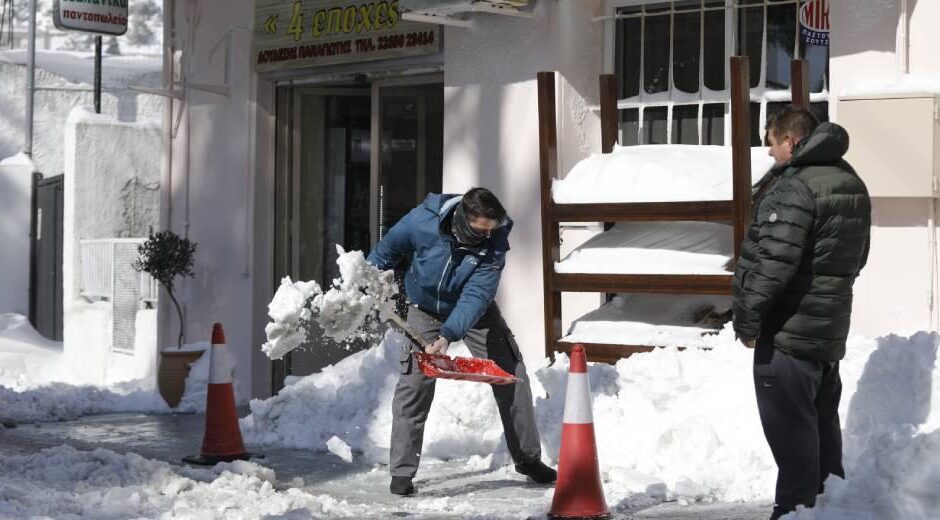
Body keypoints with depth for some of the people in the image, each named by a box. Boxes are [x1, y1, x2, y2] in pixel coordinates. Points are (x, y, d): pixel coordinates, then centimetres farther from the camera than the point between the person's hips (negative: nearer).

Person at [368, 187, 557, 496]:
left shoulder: (494, 242, -29)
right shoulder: (423, 220, -29)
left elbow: (475, 296, -36)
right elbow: (387, 249, -9)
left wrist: (448, 335, -47)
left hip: (474, 312, 1)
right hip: (426, 311, -1)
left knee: (512, 377, -1)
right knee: (414, 384, -12)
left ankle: (528, 459, 14)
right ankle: (402, 471, -4)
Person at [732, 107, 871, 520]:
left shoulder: (794, 187, -19)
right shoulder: (851, 183, 11)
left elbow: (773, 262, -24)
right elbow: (857, 255, 20)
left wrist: (747, 319, -17)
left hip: (789, 329, -9)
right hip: (831, 327, 9)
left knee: (789, 424, -3)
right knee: (822, 419, 17)